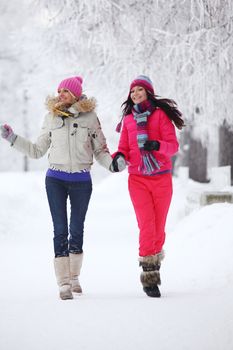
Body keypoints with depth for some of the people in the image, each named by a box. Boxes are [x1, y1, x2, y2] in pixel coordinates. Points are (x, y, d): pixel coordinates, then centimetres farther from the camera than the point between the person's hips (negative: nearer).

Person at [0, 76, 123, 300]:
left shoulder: (89, 117, 1)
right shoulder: (51, 117, 5)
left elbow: (100, 150, 6)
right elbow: (37, 151, 13)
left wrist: (112, 163, -12)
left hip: (81, 180, 0)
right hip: (56, 179, 0)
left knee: (77, 230, 8)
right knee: (60, 230, -4)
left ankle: (74, 277, 24)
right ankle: (64, 283, -4)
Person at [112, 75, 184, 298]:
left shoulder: (160, 114, 1)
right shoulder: (128, 119, 11)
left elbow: (173, 145, -6)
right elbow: (125, 148, 13)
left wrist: (157, 145, -26)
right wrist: (119, 157, -10)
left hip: (161, 178, -1)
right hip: (138, 179, 1)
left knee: (159, 227, 5)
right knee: (147, 226, -10)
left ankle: (155, 256, 28)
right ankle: (149, 275, -6)